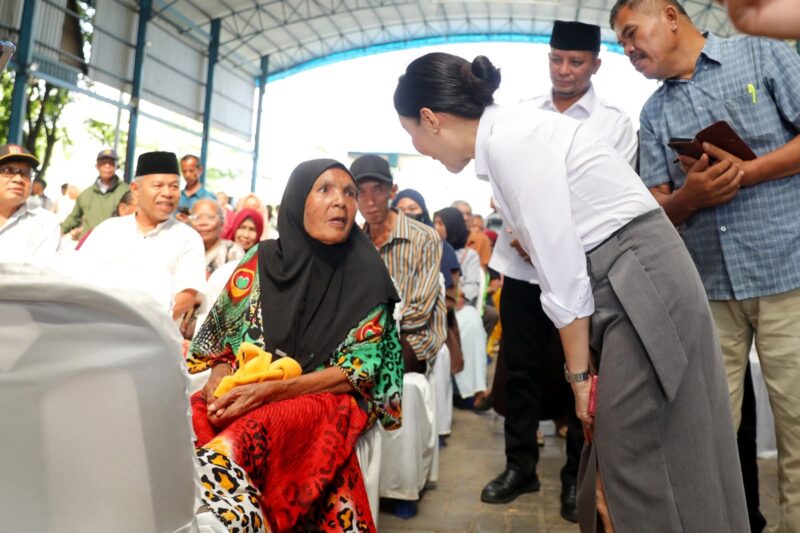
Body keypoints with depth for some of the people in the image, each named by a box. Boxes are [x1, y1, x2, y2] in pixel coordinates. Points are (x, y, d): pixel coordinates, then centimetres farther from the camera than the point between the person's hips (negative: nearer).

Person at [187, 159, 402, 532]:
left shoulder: (366, 277, -2)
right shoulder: (261, 260, 5)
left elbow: (360, 369, -8)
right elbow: (220, 333, 12)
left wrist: (271, 390, -19)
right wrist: (219, 377, -11)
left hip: (327, 399, -3)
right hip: (241, 395, 3)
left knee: (239, 443, -34)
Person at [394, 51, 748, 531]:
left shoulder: (511, 137, -16)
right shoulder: (507, 137, 12)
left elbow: (562, 266, -19)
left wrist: (579, 375, -9)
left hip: (642, 287, -9)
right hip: (622, 294, 9)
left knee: (640, 474, 0)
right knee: (613, 462, 16)